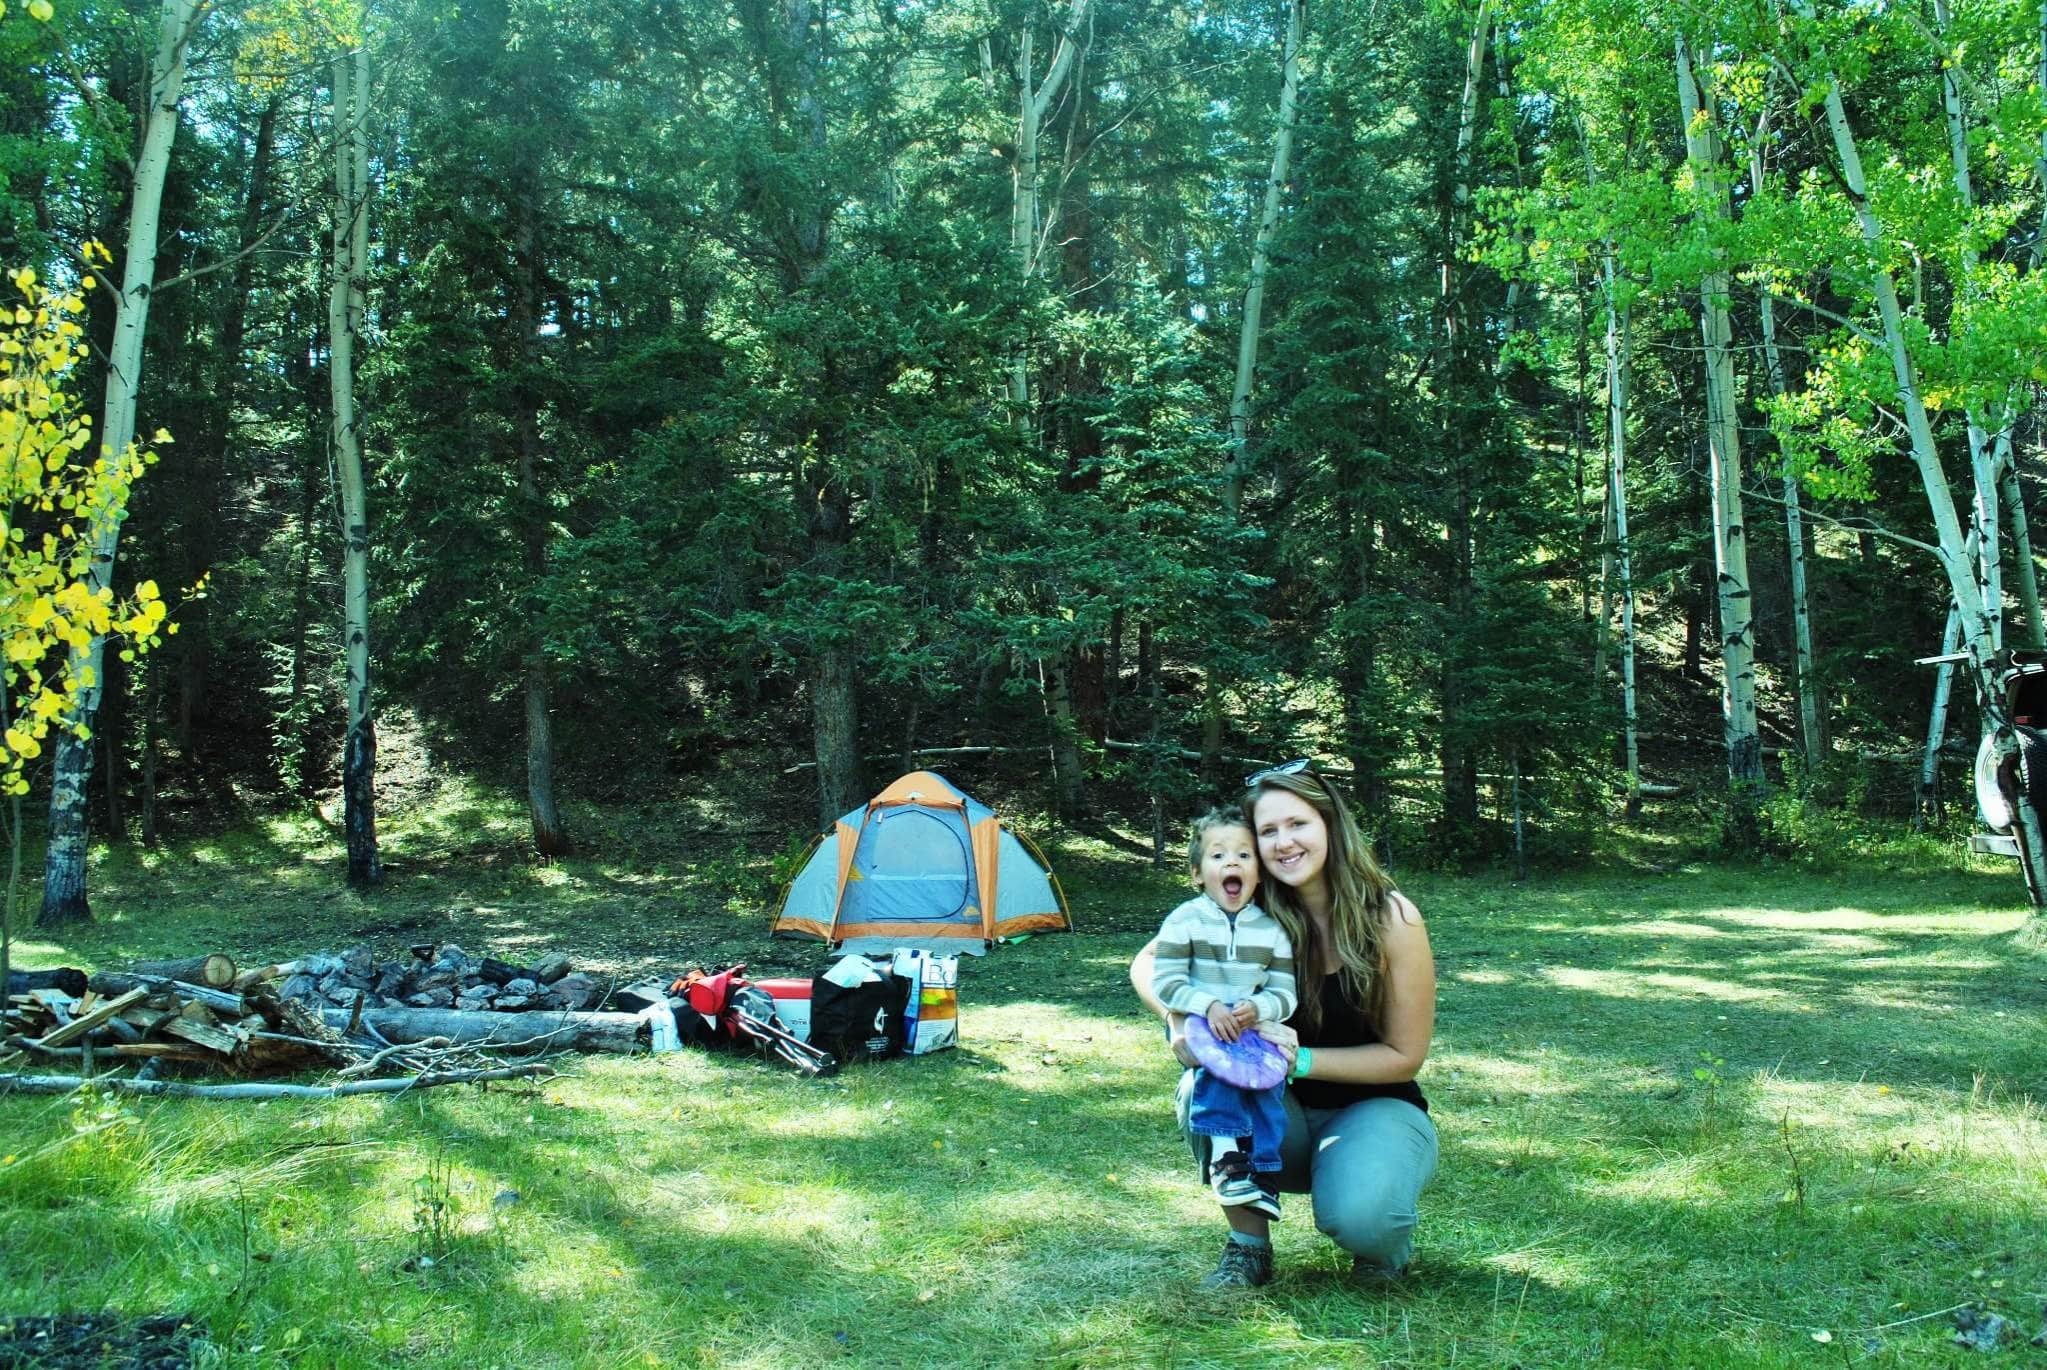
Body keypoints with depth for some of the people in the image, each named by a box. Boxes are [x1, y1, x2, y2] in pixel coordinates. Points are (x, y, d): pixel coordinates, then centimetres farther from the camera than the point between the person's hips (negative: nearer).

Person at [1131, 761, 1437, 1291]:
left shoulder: (1391, 917, -18)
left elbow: (1404, 1055, -13)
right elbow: (1148, 962, -3)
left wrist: (1302, 1060, -26)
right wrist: (1177, 1019, -25)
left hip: (1375, 1107, -2)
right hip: (1284, 1121, 3)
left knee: (1356, 1217, -33)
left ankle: (1388, 1230, 5)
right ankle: (1248, 1244, -8)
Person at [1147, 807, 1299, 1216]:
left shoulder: (1272, 928, 1)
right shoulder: (1184, 921, -6)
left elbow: (1284, 992, 0)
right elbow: (1165, 982, -11)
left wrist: (1258, 1008, -22)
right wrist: (1208, 1007, -26)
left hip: (1254, 1025, 2)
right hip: (1197, 1023, -2)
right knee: (1217, 1057, -33)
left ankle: (1264, 1168, -12)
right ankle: (1225, 1151, -29)